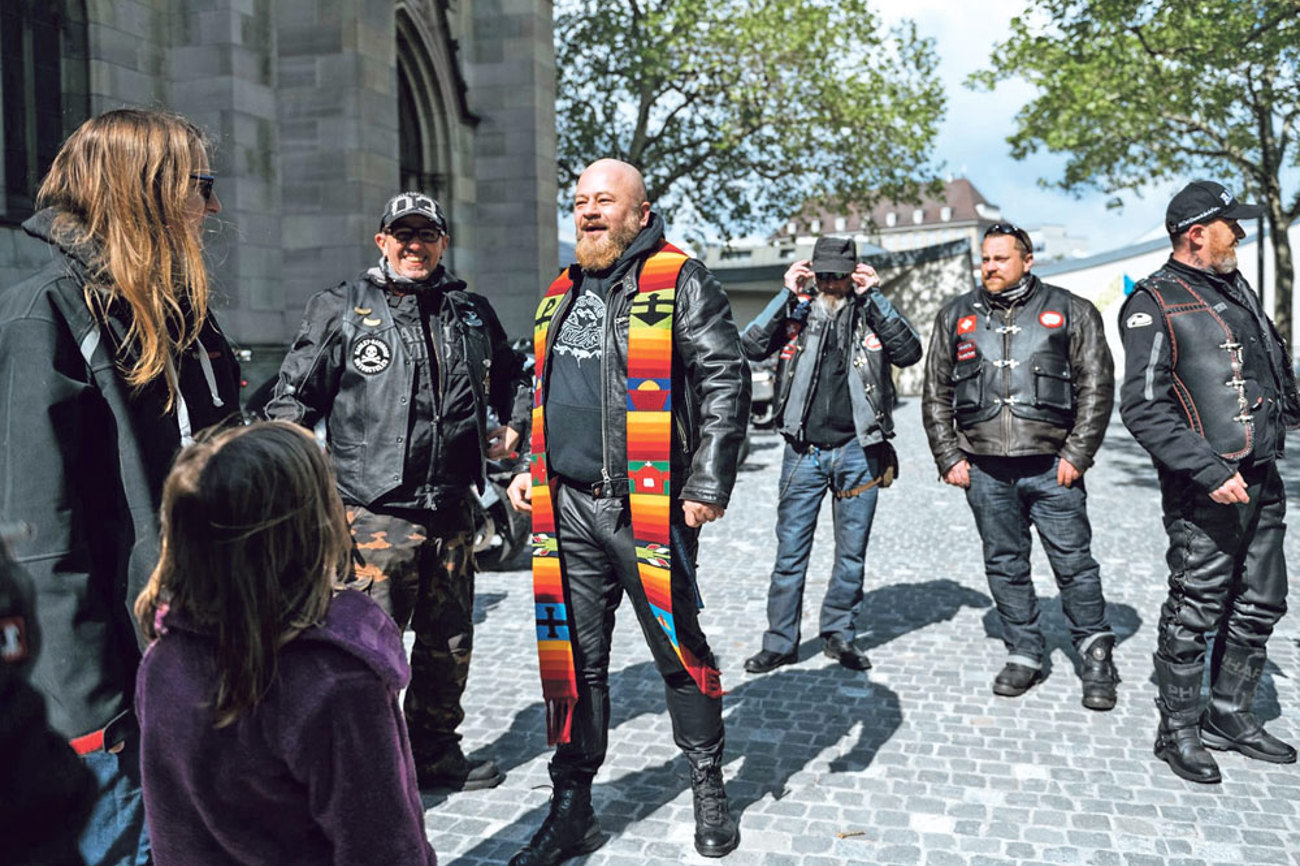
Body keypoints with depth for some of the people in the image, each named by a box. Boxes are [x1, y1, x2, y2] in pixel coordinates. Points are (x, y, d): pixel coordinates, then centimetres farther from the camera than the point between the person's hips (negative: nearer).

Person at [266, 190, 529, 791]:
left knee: (450, 642, 14)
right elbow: (294, 396, 2)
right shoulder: (340, 310, 1)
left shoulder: (471, 313, 13)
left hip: (452, 509, 5)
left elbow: (512, 375, 28)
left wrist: (514, 427, 12)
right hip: (375, 511, -5)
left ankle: (435, 752, 31)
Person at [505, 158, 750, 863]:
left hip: (648, 507, -6)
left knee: (678, 651, 6)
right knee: (573, 661, 10)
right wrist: (530, 468, 17)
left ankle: (708, 791, 27)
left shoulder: (680, 283, -4)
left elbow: (726, 383, -9)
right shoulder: (561, 293, 17)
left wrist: (707, 484, -15)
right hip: (567, 507, 6)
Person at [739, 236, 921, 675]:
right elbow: (751, 348, -9)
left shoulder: (873, 311, 4)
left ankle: (839, 633, 27)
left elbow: (909, 352, -11)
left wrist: (874, 296, -12)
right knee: (790, 551, 4)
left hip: (857, 450, 1)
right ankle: (780, 642, 15)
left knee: (852, 552, 10)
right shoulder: (796, 311, 4)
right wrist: (786, 296, -13)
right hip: (803, 452, 0)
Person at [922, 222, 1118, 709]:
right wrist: (949, 458, 5)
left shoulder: (1069, 312, 5)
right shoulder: (956, 317, 11)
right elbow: (935, 395, 13)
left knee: (1074, 564, 1)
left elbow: (1097, 387, 2)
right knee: (1005, 566, 10)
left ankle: (1096, 655, 18)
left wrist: (1077, 454, -5)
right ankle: (1023, 654, 23)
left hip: (1052, 467, -2)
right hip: (985, 471, 3)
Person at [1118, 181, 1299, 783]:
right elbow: (1142, 408, -18)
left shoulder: (1237, 289, 15)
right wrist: (1209, 469, -22)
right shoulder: (1154, 305, -11)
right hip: (1204, 491, -8)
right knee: (1194, 613, 0)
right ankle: (1178, 730, 15)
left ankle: (1230, 716, 30)